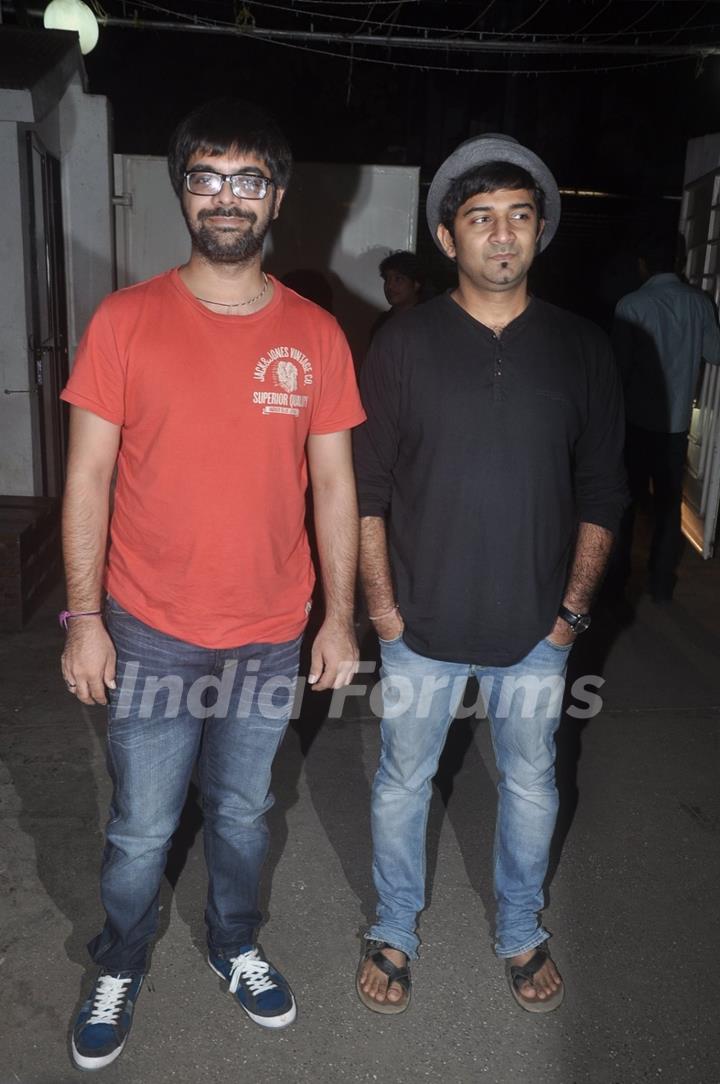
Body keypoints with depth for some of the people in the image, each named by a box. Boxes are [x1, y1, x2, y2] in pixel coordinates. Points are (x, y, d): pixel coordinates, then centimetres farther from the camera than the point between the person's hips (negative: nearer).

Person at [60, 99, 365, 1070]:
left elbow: (334, 484, 2)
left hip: (270, 636, 2)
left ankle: (236, 947, 47)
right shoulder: (125, 322, -6)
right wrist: (84, 618, -7)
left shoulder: (316, 335, -1)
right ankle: (120, 969, 42)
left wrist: (339, 616, 1)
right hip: (150, 634, -1)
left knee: (243, 814, 20)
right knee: (141, 828, 13)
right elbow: (88, 478, -5)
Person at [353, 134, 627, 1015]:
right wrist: (382, 605, -6)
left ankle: (520, 934, 43)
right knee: (403, 781, 14)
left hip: (537, 630, 2)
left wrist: (574, 607, -1)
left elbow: (600, 494, 3)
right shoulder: (404, 343, -6)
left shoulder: (581, 348, -1)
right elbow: (367, 489, -4)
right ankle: (393, 931, 40)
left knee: (530, 784, 18)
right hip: (423, 625, -1)